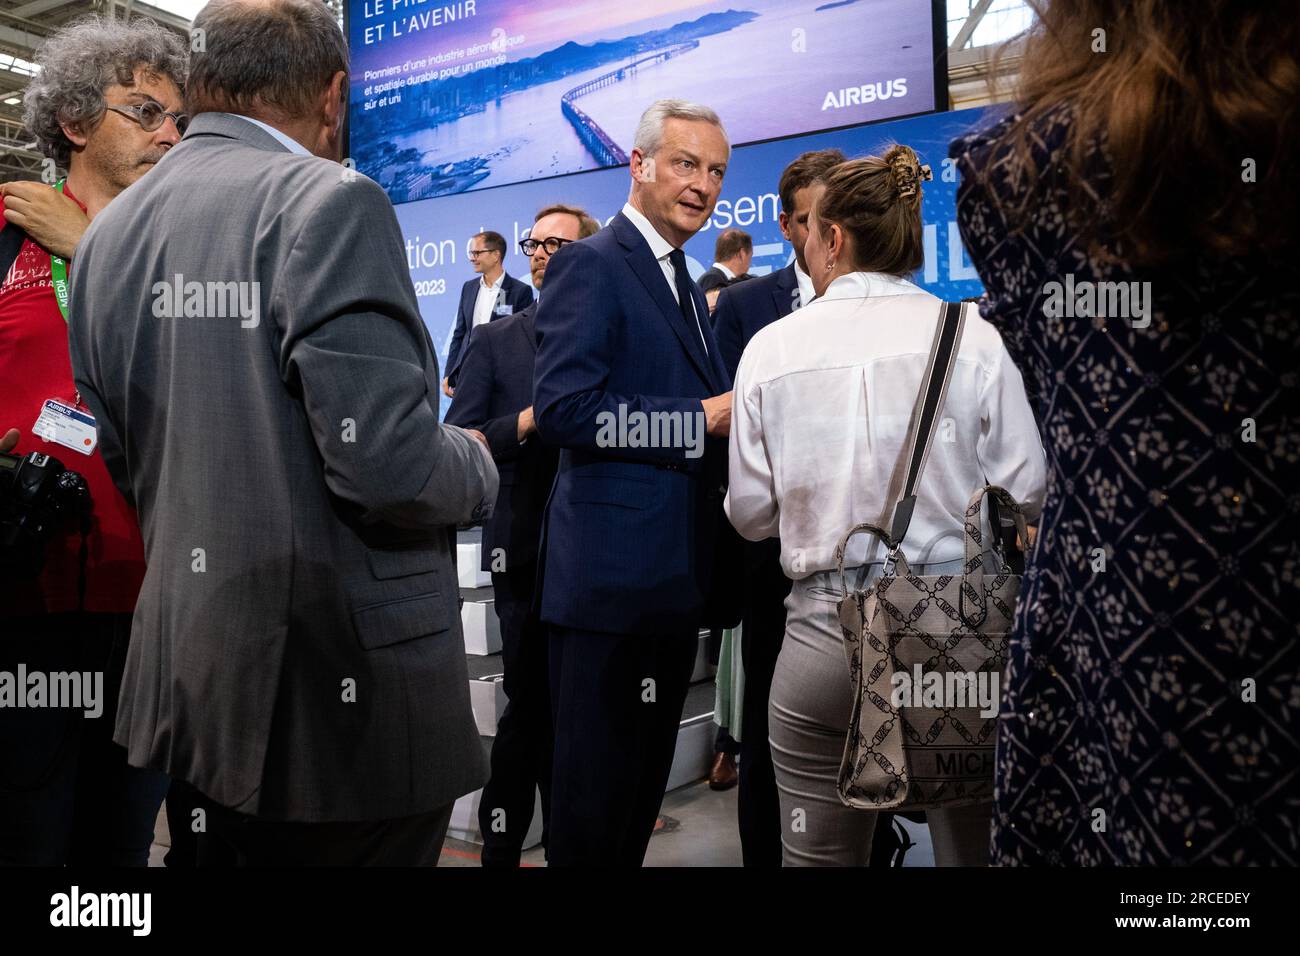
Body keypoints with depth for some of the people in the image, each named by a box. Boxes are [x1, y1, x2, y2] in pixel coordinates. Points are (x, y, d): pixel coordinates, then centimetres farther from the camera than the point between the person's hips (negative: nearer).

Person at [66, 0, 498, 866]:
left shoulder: (109, 230, 7)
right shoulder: (329, 201, -16)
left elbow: (114, 462, 10)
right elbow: (387, 462, -24)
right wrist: (476, 466, -4)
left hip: (196, 676, 7)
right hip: (347, 682, -7)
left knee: (242, 847, 25)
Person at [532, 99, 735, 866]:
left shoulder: (684, 284, 19)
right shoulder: (590, 265, -9)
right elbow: (565, 407, -21)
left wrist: (732, 413, 2)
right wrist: (702, 419, -18)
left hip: (675, 573, 9)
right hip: (614, 570, -9)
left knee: (646, 777, 19)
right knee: (598, 784, 4)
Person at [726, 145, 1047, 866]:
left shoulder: (772, 346, -2)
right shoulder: (973, 338, -2)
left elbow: (751, 513, 3)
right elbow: (1025, 493, 0)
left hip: (826, 628, 0)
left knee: (820, 856, 14)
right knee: (971, 845, 15)